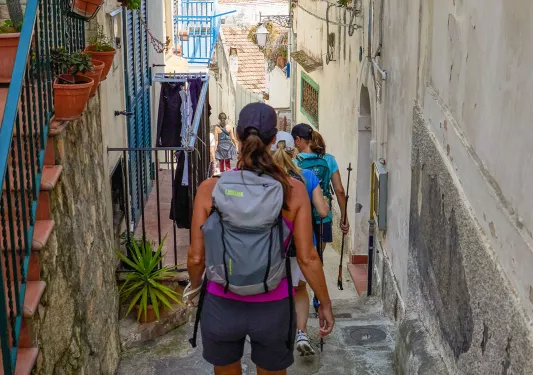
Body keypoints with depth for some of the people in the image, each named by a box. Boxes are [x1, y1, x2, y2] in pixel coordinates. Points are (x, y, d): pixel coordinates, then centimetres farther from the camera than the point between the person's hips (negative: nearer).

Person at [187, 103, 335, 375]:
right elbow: (307, 259, -10)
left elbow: (196, 257, -6)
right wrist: (325, 304, 5)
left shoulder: (210, 189, -12)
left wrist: (194, 286, 15)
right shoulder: (292, 190, -13)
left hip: (221, 306, 1)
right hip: (272, 309, 0)